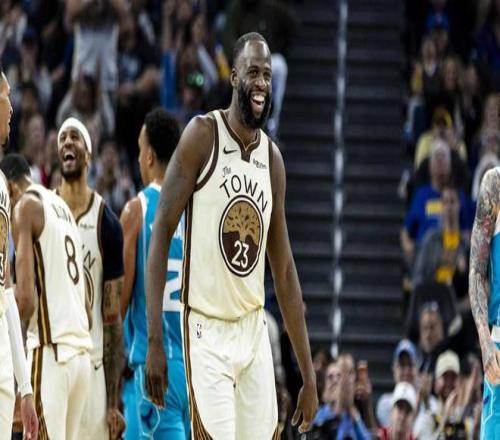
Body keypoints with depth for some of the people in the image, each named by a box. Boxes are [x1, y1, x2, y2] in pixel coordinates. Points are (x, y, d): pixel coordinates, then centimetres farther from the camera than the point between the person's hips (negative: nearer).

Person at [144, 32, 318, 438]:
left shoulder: (272, 158, 9)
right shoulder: (203, 136, -8)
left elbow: (284, 270, 13)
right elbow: (161, 233, -9)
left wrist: (309, 375, 12)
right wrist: (155, 340, -17)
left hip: (254, 331, 6)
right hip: (207, 331, -6)